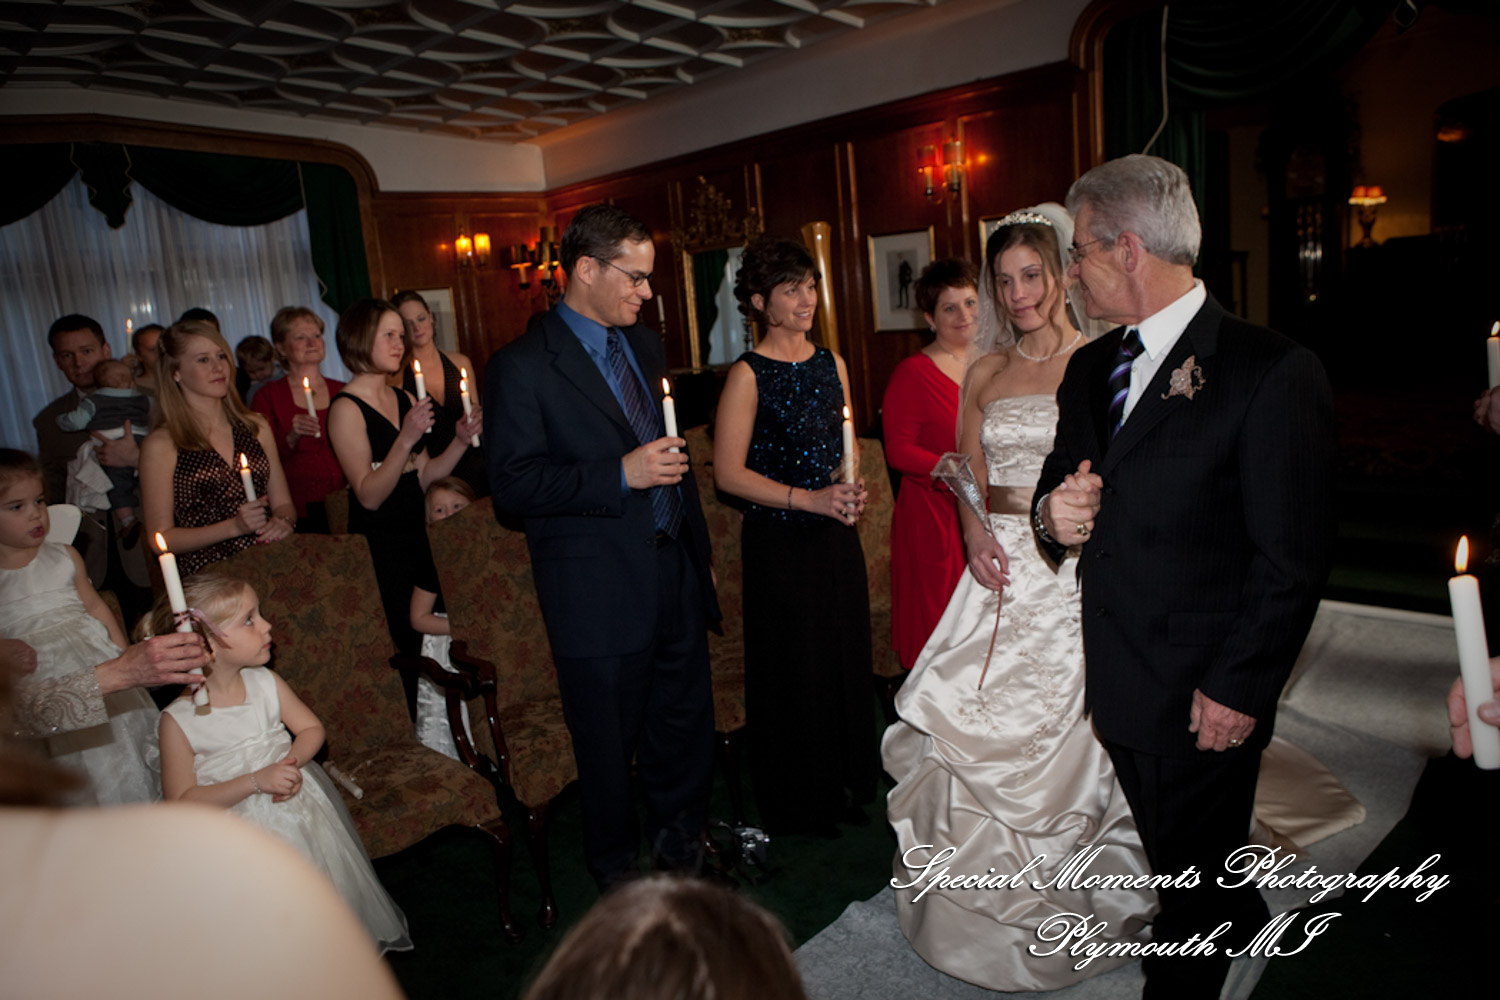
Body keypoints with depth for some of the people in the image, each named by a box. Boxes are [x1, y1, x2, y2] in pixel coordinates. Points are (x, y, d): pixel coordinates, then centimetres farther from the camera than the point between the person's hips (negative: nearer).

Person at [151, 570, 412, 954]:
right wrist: (255, 782, -24)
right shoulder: (179, 720, -16)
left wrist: (293, 762, -16)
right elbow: (181, 802, -15)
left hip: (299, 810, 4)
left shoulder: (266, 684, -5)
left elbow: (311, 729, 4)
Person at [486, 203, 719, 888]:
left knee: (687, 725, 19)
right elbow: (511, 484, -17)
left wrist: (700, 554, 19)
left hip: (675, 576, 7)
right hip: (600, 594, -6)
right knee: (608, 744, 11)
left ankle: (682, 840, 43)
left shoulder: (645, 345, 11)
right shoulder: (522, 366, -11)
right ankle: (617, 868, 36)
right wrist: (619, 475, -25)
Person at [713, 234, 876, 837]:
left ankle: (845, 784, 34)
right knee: (793, 667, 6)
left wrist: (850, 493, -2)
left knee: (847, 658, 13)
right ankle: (797, 804, 27)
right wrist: (810, 500, -18)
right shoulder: (748, 375, -10)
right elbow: (728, 474, -14)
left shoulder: (831, 364, 8)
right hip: (779, 544, -6)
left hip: (836, 539, 6)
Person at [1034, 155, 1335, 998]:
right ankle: (1241, 919, 53)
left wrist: (1238, 689, -14)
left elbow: (1294, 558, -15)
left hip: (1204, 697, -6)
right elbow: (1060, 484, 16)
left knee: (1193, 882, 12)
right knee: (1174, 858, 26)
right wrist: (1055, 511, -7)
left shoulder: (1273, 371, -15)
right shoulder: (1090, 368, 7)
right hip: (1118, 677, 7)